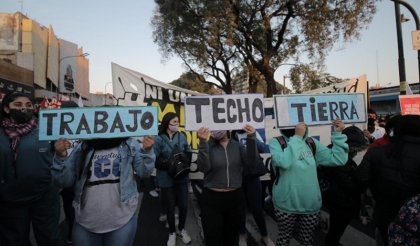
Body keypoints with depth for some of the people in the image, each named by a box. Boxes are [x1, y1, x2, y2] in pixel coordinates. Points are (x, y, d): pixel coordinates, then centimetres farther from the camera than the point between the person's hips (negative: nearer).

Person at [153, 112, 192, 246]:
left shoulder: (182, 136, -3)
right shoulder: (159, 139, -14)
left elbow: (188, 153, 7)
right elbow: (154, 160, -17)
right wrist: (169, 166, -22)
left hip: (182, 178, 3)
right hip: (166, 179, -3)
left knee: (184, 206, 9)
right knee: (170, 208, 11)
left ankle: (182, 229, 38)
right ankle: (172, 233, 37)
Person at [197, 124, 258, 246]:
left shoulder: (237, 145, 1)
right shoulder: (208, 145, -6)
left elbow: (251, 162, -13)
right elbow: (203, 168, -21)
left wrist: (251, 138, -24)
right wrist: (203, 142, -33)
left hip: (236, 197, 3)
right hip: (212, 198, -2)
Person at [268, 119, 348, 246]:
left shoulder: (312, 143, 2)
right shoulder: (276, 142, -11)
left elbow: (338, 159, -1)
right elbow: (284, 162, -30)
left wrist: (338, 134, -8)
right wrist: (297, 137, -25)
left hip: (311, 205, 3)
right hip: (286, 205, -3)